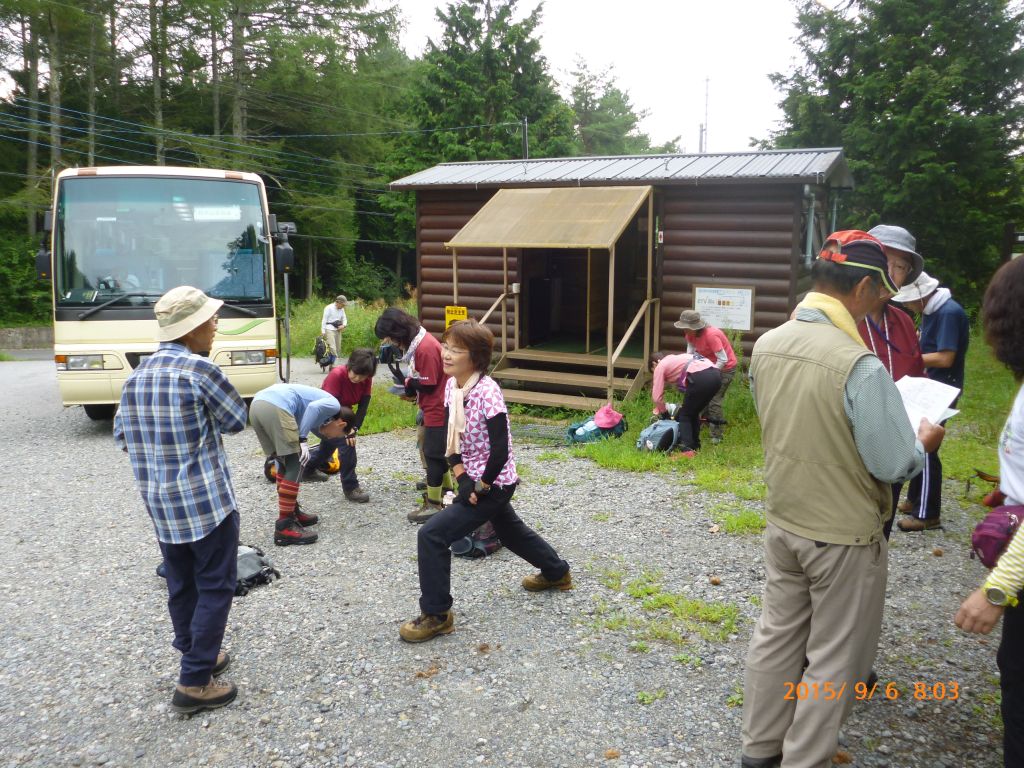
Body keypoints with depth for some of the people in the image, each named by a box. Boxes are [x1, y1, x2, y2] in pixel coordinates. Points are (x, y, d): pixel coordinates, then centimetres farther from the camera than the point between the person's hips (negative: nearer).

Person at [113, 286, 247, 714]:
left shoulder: (137, 375, 6)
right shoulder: (199, 369, -16)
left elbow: (122, 435, 12)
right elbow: (236, 420, -6)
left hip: (158, 502, 8)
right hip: (206, 499, -7)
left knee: (180, 584, 18)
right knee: (215, 587, 2)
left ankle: (196, 655, 32)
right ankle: (194, 683, 4)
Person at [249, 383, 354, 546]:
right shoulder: (334, 405, 12)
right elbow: (313, 407, -7)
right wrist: (303, 440, -8)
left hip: (257, 404, 9)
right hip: (276, 407, -9)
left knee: (286, 462, 22)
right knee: (295, 466, -1)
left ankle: (292, 513, 32)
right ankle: (284, 527, -2)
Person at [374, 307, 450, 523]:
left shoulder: (425, 348, -23)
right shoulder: (417, 342, 7)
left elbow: (428, 384, -22)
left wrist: (408, 383, -6)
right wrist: (411, 390, -2)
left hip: (437, 410, -10)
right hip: (434, 408, 10)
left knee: (433, 454, -3)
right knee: (437, 452, 19)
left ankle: (433, 505, 5)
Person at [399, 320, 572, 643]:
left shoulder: (487, 393, -26)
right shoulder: (451, 385, -2)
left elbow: (500, 451, -26)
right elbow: (450, 438, 1)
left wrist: (480, 486, -17)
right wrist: (461, 477, -10)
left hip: (494, 483, -9)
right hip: (473, 479, 9)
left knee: (431, 535, -15)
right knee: (510, 531, 29)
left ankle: (436, 615, 0)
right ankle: (557, 572, 53)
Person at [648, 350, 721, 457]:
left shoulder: (660, 366, 16)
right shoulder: (676, 360, 38)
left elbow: (657, 396, 12)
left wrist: (664, 413, 27)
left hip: (701, 378, -8)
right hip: (716, 375, 8)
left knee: (684, 415, 8)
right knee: (693, 413, 24)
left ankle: (686, 450, -4)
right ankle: (695, 447, 28)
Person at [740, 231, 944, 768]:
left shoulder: (767, 346, -5)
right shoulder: (860, 366, -27)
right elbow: (895, 466, -20)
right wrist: (925, 442, 1)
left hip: (783, 523, 7)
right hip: (844, 537, -6)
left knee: (776, 636, 20)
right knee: (833, 661, 12)